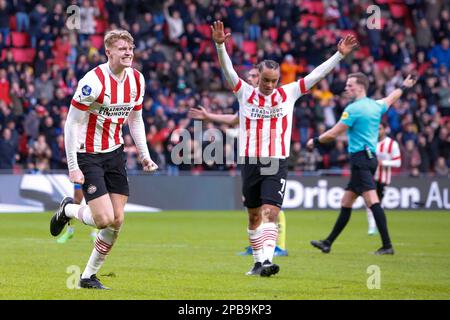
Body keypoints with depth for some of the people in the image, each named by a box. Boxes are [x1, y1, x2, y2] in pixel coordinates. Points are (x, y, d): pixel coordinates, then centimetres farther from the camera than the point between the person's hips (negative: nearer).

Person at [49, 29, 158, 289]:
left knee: (117, 221, 1)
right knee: (104, 219, -14)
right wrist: (73, 168, -19)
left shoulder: (137, 80, 1)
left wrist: (144, 155, 7)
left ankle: (89, 276, 16)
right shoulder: (94, 81, -20)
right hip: (88, 155, -7)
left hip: (115, 153, 7)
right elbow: (71, 124, -17)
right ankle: (68, 210, 19)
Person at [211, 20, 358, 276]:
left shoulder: (289, 93, 5)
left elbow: (316, 75, 4)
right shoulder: (245, 93, 3)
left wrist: (340, 55, -1)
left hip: (277, 164, -1)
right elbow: (227, 70, -9)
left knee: (269, 213, -15)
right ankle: (259, 261, 21)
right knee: (254, 216, 10)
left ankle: (267, 259, -25)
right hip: (250, 162, 1)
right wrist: (220, 46, -25)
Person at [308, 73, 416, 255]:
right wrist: (403, 87, 55)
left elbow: (332, 134, -10)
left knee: (372, 201, -17)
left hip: (360, 157, -10)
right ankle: (328, 243, 20)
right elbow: (390, 99, 36)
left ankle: (387, 245, -25)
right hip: (370, 157, 10)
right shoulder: (376, 105, 13)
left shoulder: (353, 109, -11)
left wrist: (315, 141, 7)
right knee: (346, 202, 14)